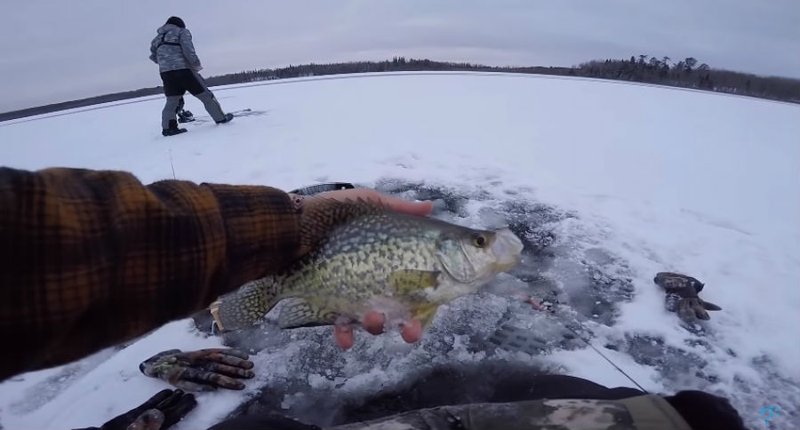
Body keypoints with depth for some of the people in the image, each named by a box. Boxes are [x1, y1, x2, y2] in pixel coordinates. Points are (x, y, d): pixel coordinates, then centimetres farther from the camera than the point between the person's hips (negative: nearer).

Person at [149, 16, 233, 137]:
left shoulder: (157, 38, 23)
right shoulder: (182, 32, 6)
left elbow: (153, 56, 22)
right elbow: (188, 49, -11)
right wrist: (196, 64, -5)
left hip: (165, 72, 5)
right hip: (183, 69, -5)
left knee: (172, 100, 9)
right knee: (204, 94, 4)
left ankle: (168, 127, 1)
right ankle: (220, 117, 9)